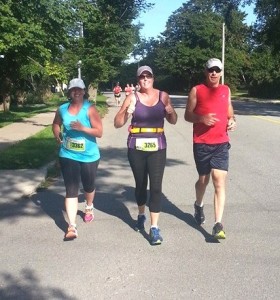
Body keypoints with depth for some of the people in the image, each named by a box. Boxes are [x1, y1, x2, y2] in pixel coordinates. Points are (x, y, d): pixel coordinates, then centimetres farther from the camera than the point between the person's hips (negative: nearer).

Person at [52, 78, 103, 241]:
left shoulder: (90, 109, -13)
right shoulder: (62, 109, -1)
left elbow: (99, 132, -17)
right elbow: (56, 124, 21)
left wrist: (82, 128, -30)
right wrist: (58, 137, 6)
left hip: (89, 156, -1)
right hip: (68, 156, 2)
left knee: (89, 186, 19)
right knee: (71, 190, -5)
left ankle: (89, 208, 50)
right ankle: (72, 226, -5)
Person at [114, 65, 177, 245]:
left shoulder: (163, 96, 3)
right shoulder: (133, 97, -2)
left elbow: (173, 121, 13)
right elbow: (117, 124, -4)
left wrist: (171, 112, -9)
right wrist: (127, 112, -22)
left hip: (157, 147, 0)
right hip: (136, 147, 0)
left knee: (156, 186, -7)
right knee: (140, 184, 14)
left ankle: (154, 228, -2)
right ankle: (141, 215, 40)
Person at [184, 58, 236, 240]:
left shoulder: (226, 90, 10)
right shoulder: (197, 90, 0)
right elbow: (187, 115, 0)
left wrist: (232, 121, -1)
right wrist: (201, 118, -19)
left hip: (221, 143, 2)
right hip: (201, 144, -1)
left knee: (220, 182, -9)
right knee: (203, 179, 14)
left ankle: (218, 225, -10)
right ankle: (199, 205, 45)